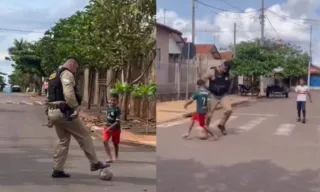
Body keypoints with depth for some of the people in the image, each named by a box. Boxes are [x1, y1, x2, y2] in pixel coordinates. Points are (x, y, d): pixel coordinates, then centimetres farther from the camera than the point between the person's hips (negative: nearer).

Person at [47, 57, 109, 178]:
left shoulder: (54, 75, 22)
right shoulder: (67, 74, -10)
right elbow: (69, 94, -24)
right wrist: (76, 108, -15)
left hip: (53, 112, 10)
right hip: (64, 112, -10)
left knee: (64, 140, 16)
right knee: (84, 136, 1)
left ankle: (57, 170, 13)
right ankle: (95, 163, 7)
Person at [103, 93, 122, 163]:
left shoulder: (117, 110, -21)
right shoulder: (108, 106, -3)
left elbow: (117, 122, -25)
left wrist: (110, 127, -30)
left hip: (115, 128, -4)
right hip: (107, 127, 4)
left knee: (115, 143, 15)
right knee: (105, 141, -16)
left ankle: (116, 157, 39)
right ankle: (110, 158, -16)